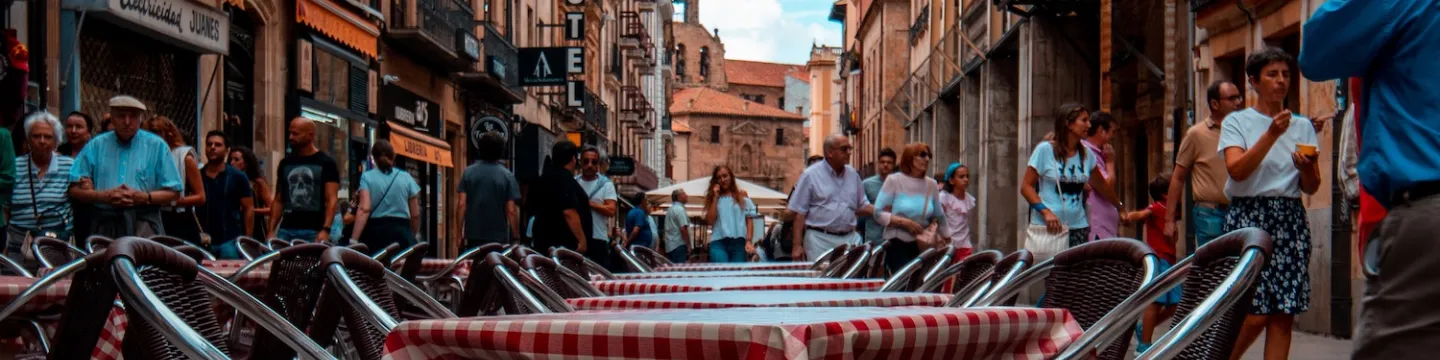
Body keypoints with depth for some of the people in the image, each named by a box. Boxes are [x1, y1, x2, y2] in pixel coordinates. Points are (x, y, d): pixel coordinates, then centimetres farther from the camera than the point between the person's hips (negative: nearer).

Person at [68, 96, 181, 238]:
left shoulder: (157, 146, 7)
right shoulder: (95, 146, 13)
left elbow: (173, 193, 5)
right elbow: (75, 189, 8)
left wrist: (144, 197, -11)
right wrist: (105, 196, -9)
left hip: (144, 224, -2)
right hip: (104, 223, 2)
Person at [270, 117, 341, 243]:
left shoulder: (326, 163, 0)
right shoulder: (285, 163, 14)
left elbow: (331, 200, -7)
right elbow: (278, 200, 15)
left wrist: (325, 230, -20)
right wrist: (271, 230, 5)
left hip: (314, 231, -4)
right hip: (286, 230, 4)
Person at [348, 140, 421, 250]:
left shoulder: (367, 177, 3)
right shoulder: (406, 177, 8)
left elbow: (364, 209, -11)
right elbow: (415, 214, 9)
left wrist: (353, 240, -14)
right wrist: (411, 236, 26)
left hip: (375, 231, -1)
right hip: (401, 231, 1)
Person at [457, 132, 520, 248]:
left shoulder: (468, 172, 0)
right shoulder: (507, 176, -7)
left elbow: (462, 205, -2)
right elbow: (511, 210, -9)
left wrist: (460, 232, 7)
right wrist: (516, 237, 0)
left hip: (473, 235, 2)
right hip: (498, 237, -2)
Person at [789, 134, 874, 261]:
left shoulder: (853, 175, 12)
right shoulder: (810, 175, -3)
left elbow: (862, 206, 19)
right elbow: (800, 213, -4)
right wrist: (797, 245, -9)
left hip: (850, 239, 5)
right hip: (820, 240, -5)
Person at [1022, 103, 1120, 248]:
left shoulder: (1087, 155, 11)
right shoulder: (1045, 150, -5)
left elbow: (1102, 187, 24)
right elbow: (1026, 186, -5)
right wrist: (1046, 211, -17)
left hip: (1078, 226, 5)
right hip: (1047, 227, -5)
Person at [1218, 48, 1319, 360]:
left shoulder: (1302, 126, 15)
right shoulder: (1237, 121, 5)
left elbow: (1311, 187, 13)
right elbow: (1237, 170, -11)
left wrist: (1306, 168, -9)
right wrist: (1271, 134, -18)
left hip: (1290, 219, 4)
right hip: (1249, 216, -4)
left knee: (1284, 315, -2)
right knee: (1254, 314, -12)